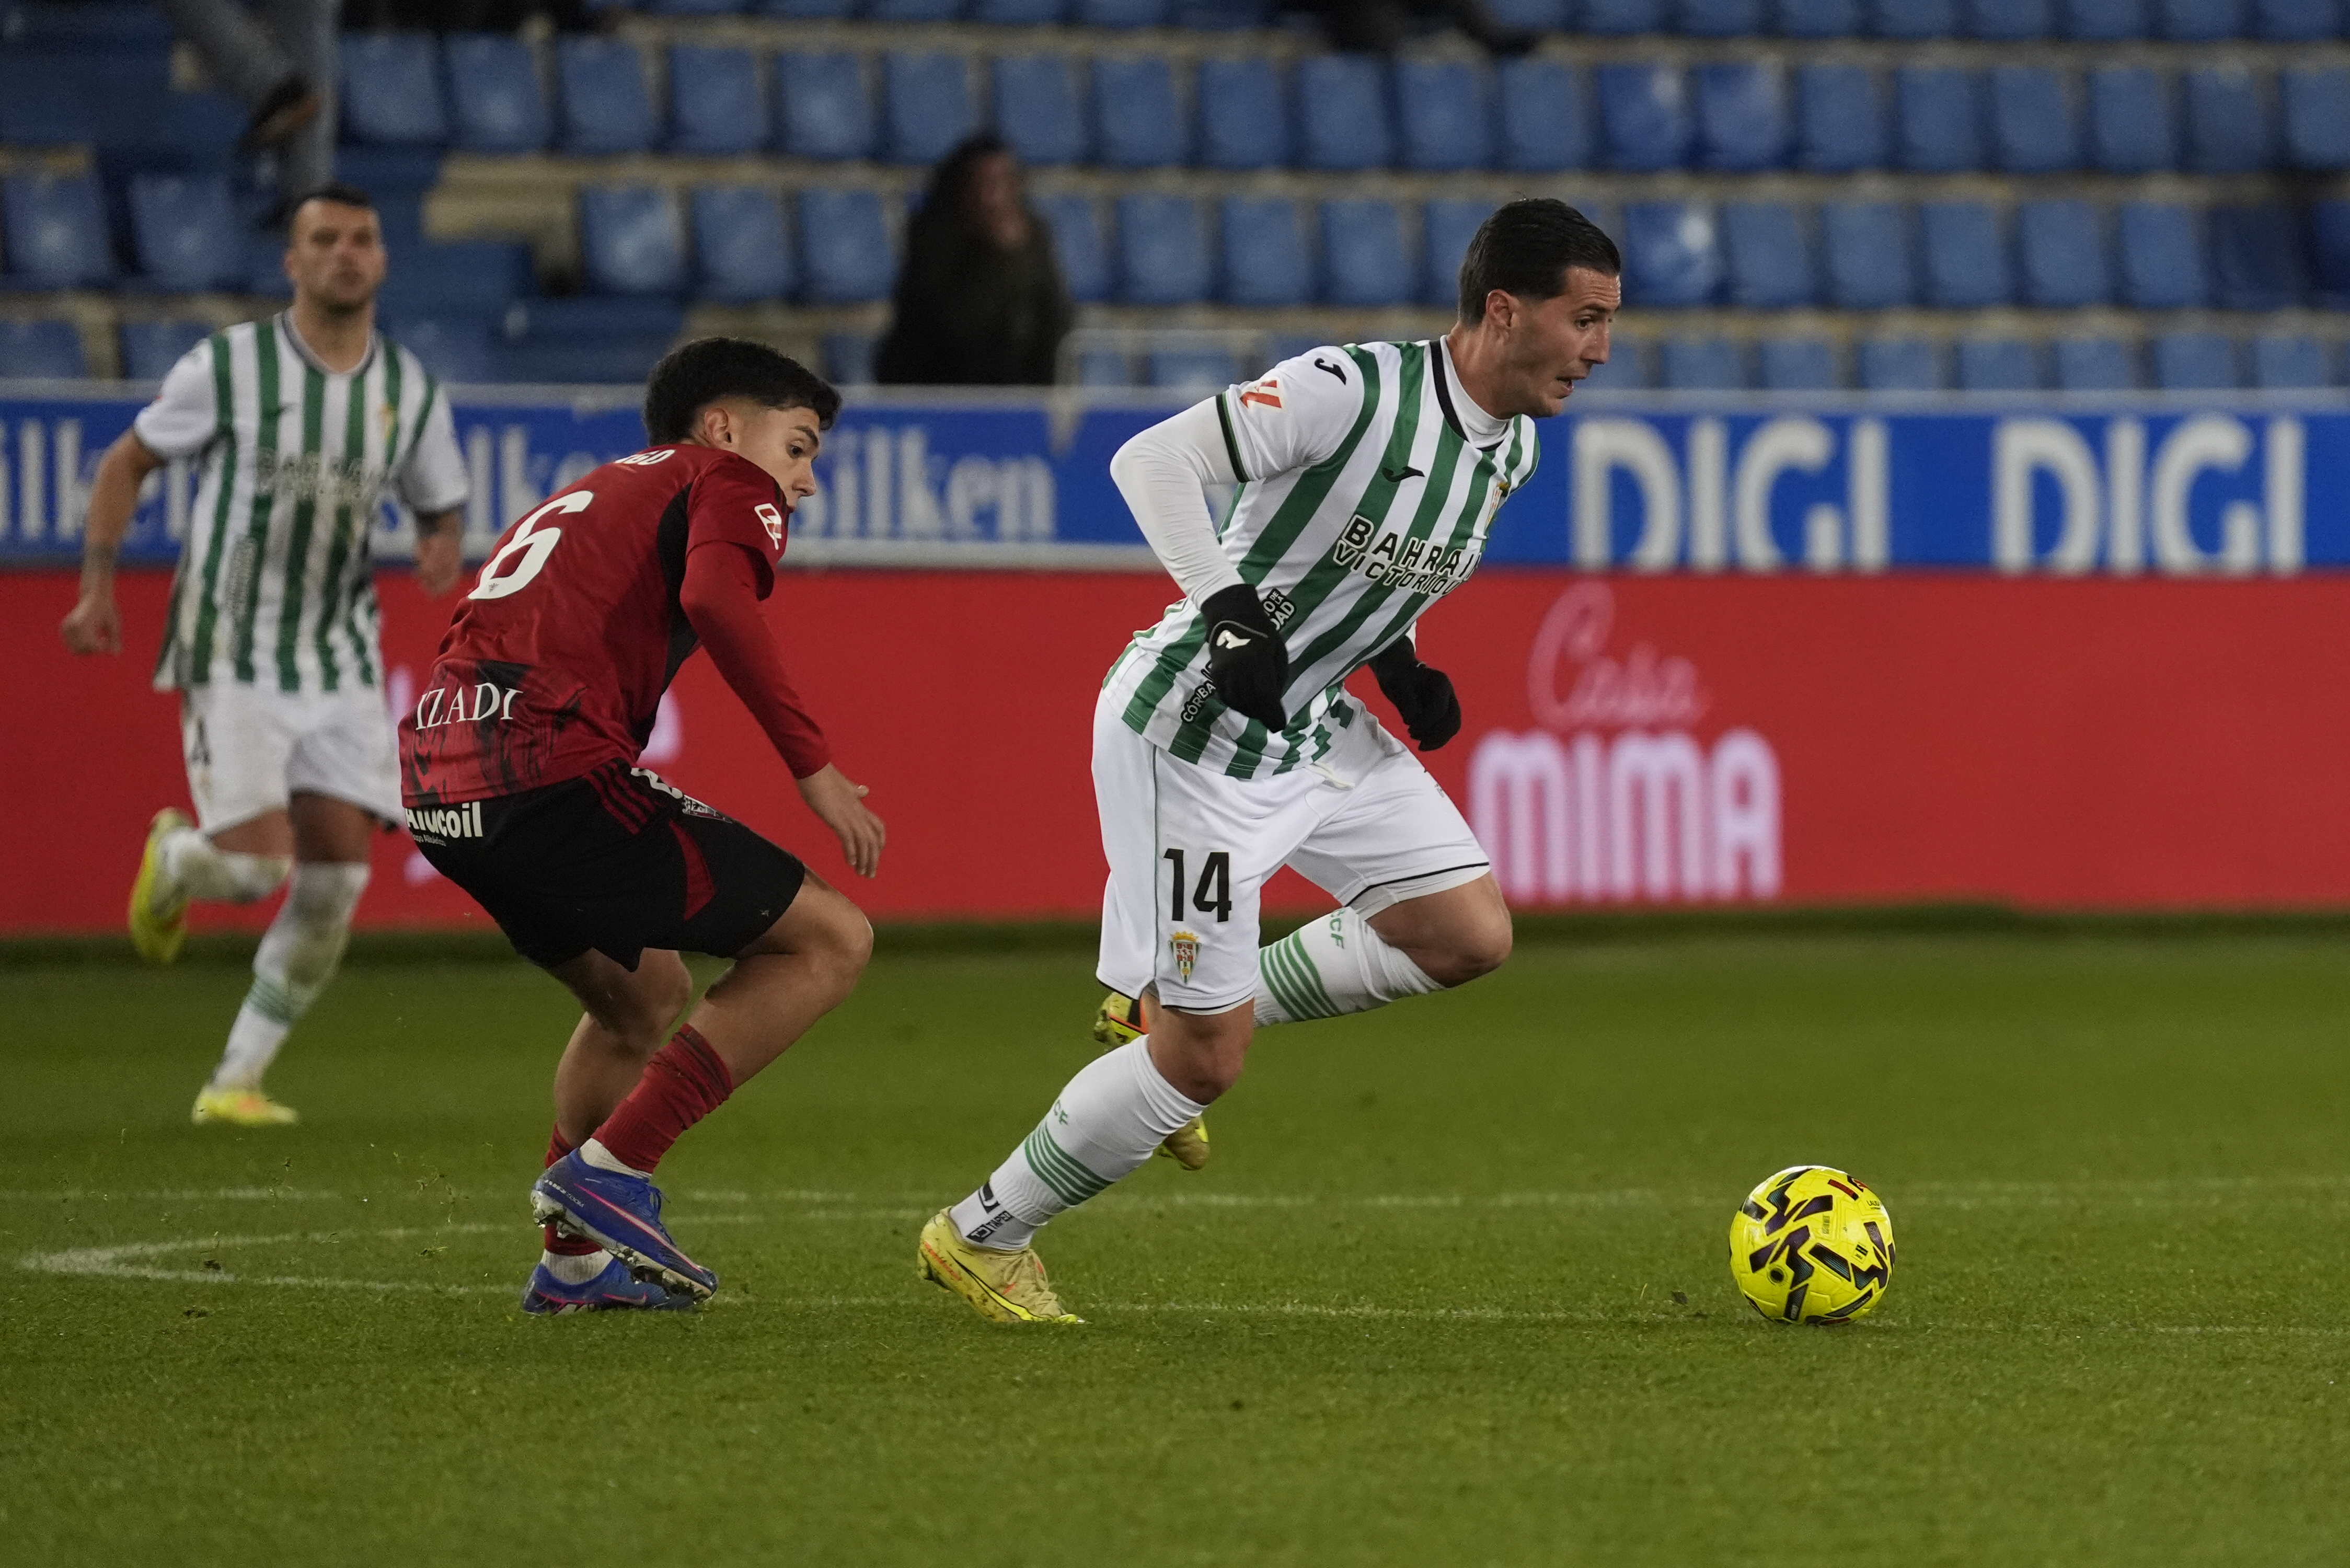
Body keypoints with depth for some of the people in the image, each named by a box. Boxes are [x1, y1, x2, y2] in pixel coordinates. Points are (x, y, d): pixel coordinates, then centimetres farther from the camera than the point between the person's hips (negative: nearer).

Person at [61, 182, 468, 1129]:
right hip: (232, 653, -4)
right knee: (256, 866, -15)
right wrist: (97, 586, -6)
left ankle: (236, 1080, 7)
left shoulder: (411, 391, 5)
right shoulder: (230, 365, -6)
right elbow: (127, 463, 4)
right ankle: (172, 860, 23)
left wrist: (443, 550, -7)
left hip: (342, 661, 4)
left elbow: (441, 509, 18)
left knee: (336, 881, -5)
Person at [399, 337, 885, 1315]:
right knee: (829, 940, -2)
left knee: (645, 995, 30)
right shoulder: (729, 482, 8)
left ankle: (576, 1259, 29)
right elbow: (715, 600, -14)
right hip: (553, 767, -9)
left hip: (439, 780, 9)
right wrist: (813, 765, -13)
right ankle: (610, 1171, -9)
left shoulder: (598, 495, 34)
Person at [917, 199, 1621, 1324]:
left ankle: (1182, 1013, 17)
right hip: (1190, 730, -9)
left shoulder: (1509, 447, 3)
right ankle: (980, 1238, 14)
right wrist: (1231, 607, -37)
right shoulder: (1349, 390, -25)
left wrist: (1395, 656, 4)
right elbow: (1151, 462, -28)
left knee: (1471, 936, 2)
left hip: (1309, 725, 9)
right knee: (1202, 1061, -6)